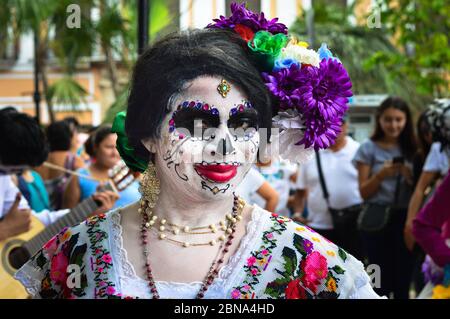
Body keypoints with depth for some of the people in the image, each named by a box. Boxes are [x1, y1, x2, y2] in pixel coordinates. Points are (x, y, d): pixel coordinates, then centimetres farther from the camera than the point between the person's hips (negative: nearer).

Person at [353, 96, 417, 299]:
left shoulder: (412, 149, 7)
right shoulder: (369, 149, 0)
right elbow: (364, 192, -1)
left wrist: (410, 176, -11)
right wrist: (381, 174, -18)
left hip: (405, 219, 2)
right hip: (378, 221, -2)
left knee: (403, 281, 0)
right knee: (382, 282, -2)